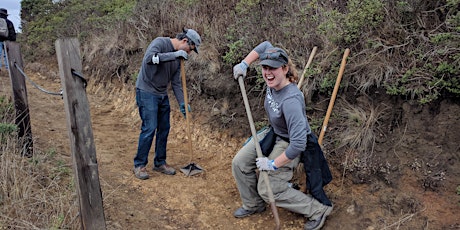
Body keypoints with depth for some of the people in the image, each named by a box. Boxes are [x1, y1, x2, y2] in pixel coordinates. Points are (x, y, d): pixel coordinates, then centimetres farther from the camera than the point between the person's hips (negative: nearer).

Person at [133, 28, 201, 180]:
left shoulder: (178, 58, 8)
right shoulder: (160, 42, -13)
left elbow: (176, 83, 11)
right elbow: (149, 58, -33)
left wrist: (182, 103, 4)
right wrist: (174, 54, -26)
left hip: (162, 95, 8)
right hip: (147, 92, -8)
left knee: (164, 129, 8)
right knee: (149, 128, -10)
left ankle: (160, 163, 22)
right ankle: (139, 165, 5)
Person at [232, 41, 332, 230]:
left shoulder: (290, 100, -39)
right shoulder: (274, 80, -17)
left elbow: (298, 143, -41)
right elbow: (265, 45, 0)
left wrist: (274, 164, -29)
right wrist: (244, 64, -8)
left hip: (288, 143, -8)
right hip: (273, 133, 8)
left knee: (268, 189, -5)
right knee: (239, 163, 8)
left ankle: (318, 211, 10)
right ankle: (253, 205, 30)